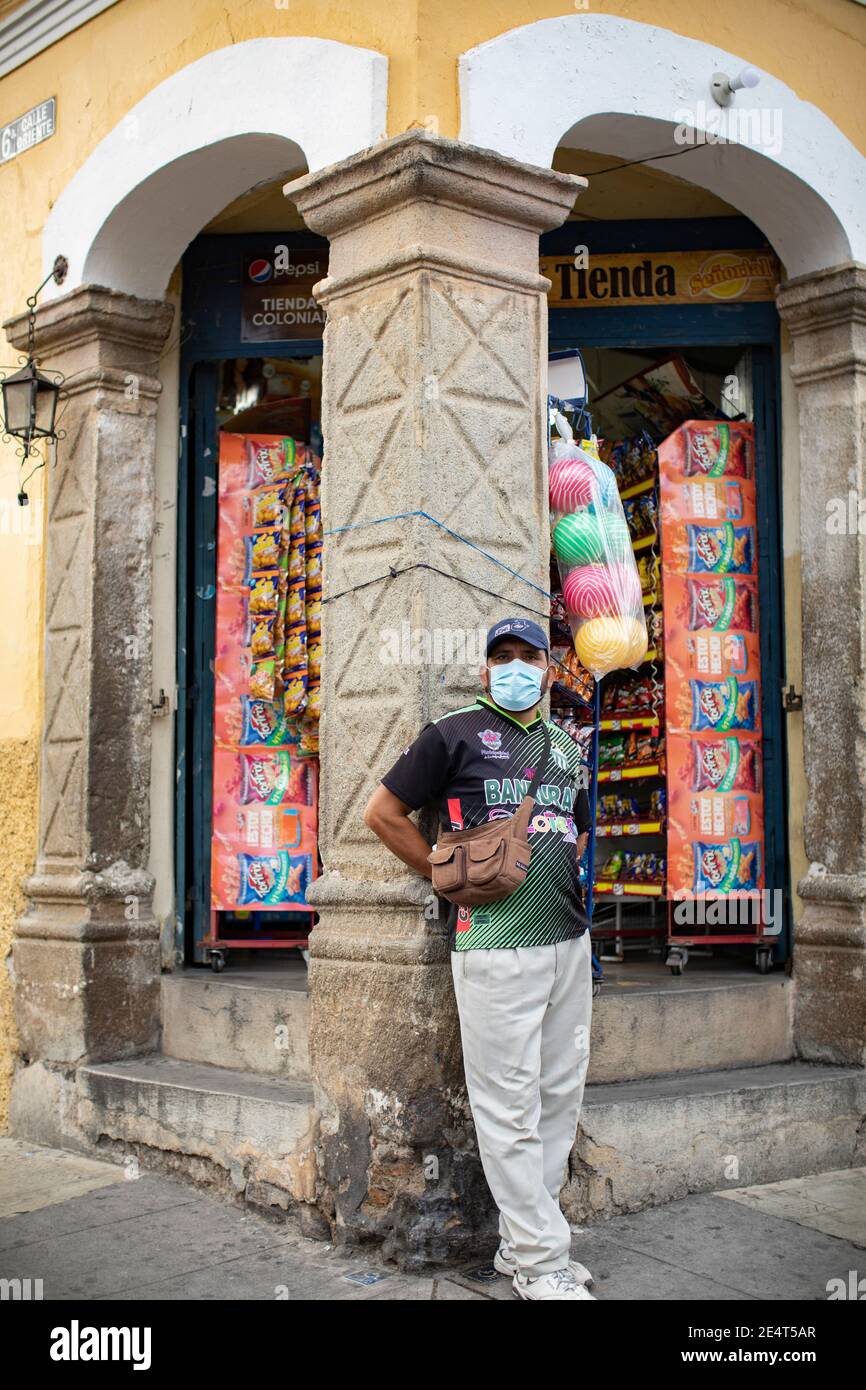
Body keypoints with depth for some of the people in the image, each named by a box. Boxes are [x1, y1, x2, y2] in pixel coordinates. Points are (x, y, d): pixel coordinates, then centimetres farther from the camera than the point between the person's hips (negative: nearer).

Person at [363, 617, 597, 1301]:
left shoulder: (568, 747, 17)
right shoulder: (455, 733, -1)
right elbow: (383, 813, 1)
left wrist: (583, 882, 11)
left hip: (569, 938, 7)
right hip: (495, 943, -7)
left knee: (561, 1096, 11)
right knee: (510, 1105, -3)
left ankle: (522, 1241, 24)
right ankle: (540, 1263, 5)